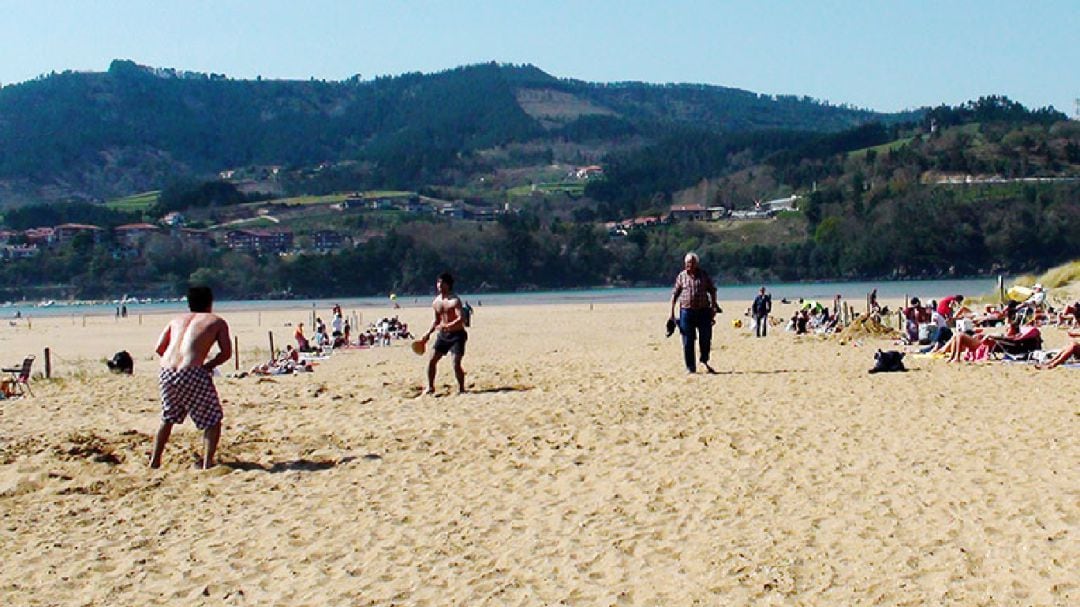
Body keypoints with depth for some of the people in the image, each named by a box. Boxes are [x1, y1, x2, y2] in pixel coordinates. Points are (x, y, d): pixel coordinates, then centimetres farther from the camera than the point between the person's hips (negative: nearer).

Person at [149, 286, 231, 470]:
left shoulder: (177, 320, 23)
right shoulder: (217, 321, 13)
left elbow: (159, 348, 16)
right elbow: (226, 352, 6)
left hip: (166, 373, 5)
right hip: (193, 375, -5)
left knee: (168, 418, 27)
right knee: (213, 420, 10)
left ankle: (154, 461, 29)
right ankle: (207, 463, 0)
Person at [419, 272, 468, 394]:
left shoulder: (455, 300, -15)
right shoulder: (436, 302, 7)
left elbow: (461, 319, -25)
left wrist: (447, 326, -38)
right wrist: (428, 333, 10)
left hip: (457, 335, -6)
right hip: (443, 334, 7)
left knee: (456, 363, -13)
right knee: (432, 360, 0)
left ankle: (461, 388, 5)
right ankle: (430, 387, 13)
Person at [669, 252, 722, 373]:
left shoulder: (704, 275, 7)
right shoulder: (681, 276, 5)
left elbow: (712, 291, 14)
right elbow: (674, 294, 8)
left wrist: (714, 306, 5)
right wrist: (672, 312, 3)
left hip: (703, 311, 1)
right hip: (686, 311, -1)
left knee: (706, 338, 1)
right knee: (688, 341, 0)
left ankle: (704, 361, 24)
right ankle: (690, 367, 8)